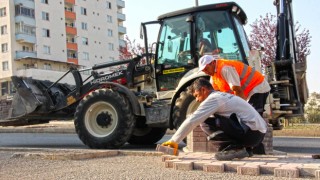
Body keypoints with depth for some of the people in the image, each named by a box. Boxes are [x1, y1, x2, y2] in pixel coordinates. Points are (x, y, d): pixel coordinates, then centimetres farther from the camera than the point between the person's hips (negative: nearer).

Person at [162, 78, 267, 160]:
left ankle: (236, 148, -8)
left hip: (251, 132, -9)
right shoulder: (221, 96, 20)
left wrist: (174, 141, -5)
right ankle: (242, 146, 9)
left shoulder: (213, 99, -8)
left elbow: (191, 121, -11)